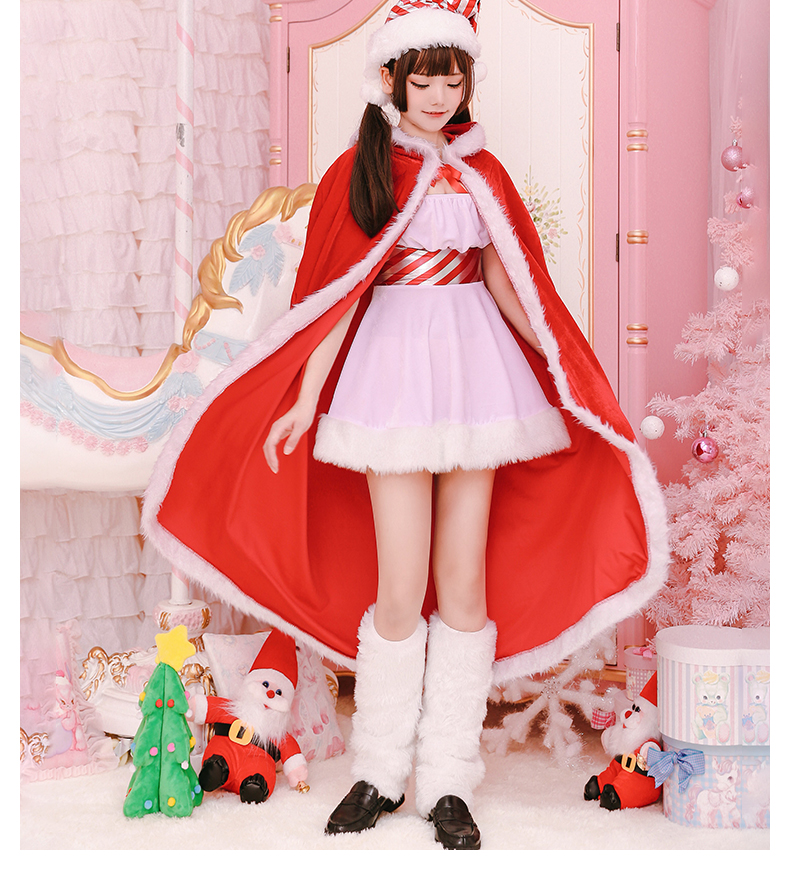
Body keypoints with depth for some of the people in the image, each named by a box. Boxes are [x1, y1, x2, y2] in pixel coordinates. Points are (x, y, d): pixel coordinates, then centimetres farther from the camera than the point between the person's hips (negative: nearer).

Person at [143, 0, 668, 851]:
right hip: (393, 372, -3)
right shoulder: (358, 172, 2)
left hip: (476, 368, 3)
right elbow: (336, 294, -1)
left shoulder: (480, 171, 11)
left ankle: (448, 780, 12)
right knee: (399, 587, -3)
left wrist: (569, 373, 4)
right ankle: (381, 771, 15)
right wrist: (305, 399, -7)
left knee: (465, 580, 3)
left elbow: (510, 286, 11)